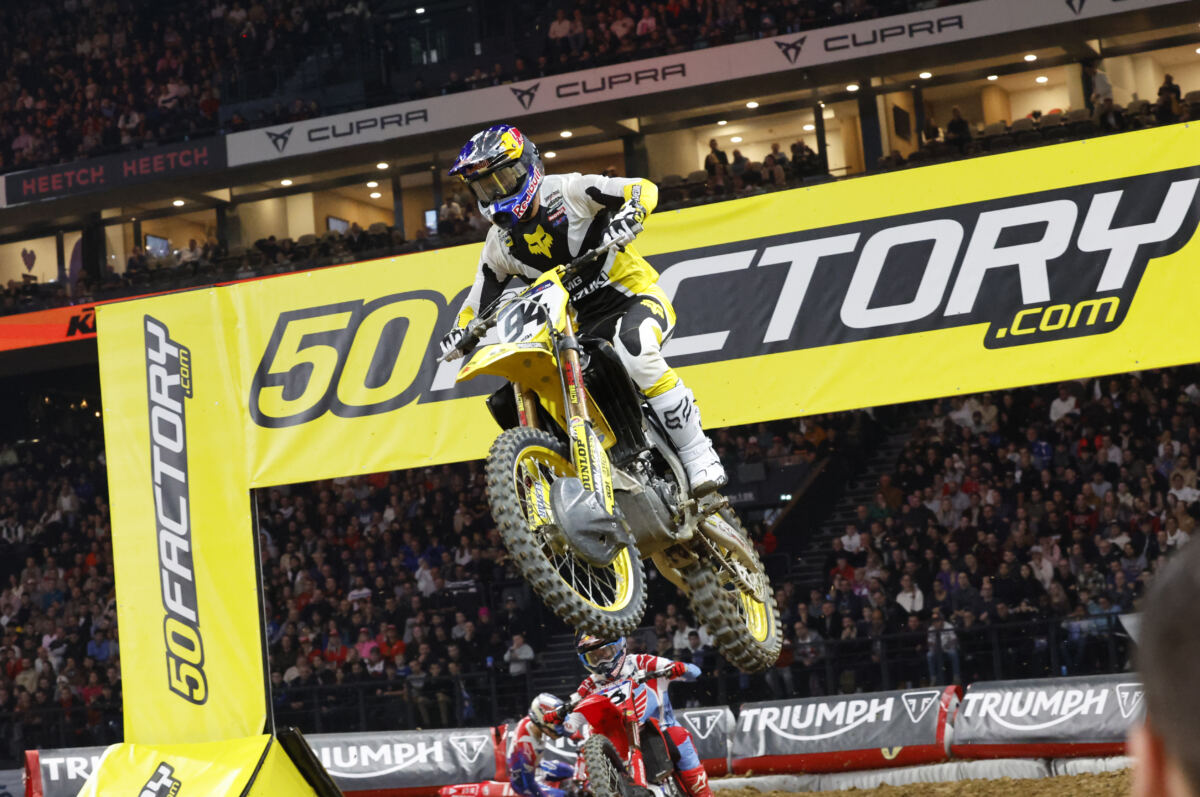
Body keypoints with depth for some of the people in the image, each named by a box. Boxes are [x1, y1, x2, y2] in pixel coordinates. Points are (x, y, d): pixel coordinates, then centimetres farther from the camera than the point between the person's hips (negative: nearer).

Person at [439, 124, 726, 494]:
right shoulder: (499, 244, 8)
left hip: (636, 296, -7)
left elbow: (644, 188, -14)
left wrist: (628, 216, -36)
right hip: (582, 323, 7)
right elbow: (480, 299, 15)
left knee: (633, 348, -40)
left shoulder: (567, 190, -10)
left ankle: (698, 454, -32)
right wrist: (462, 330, -7)